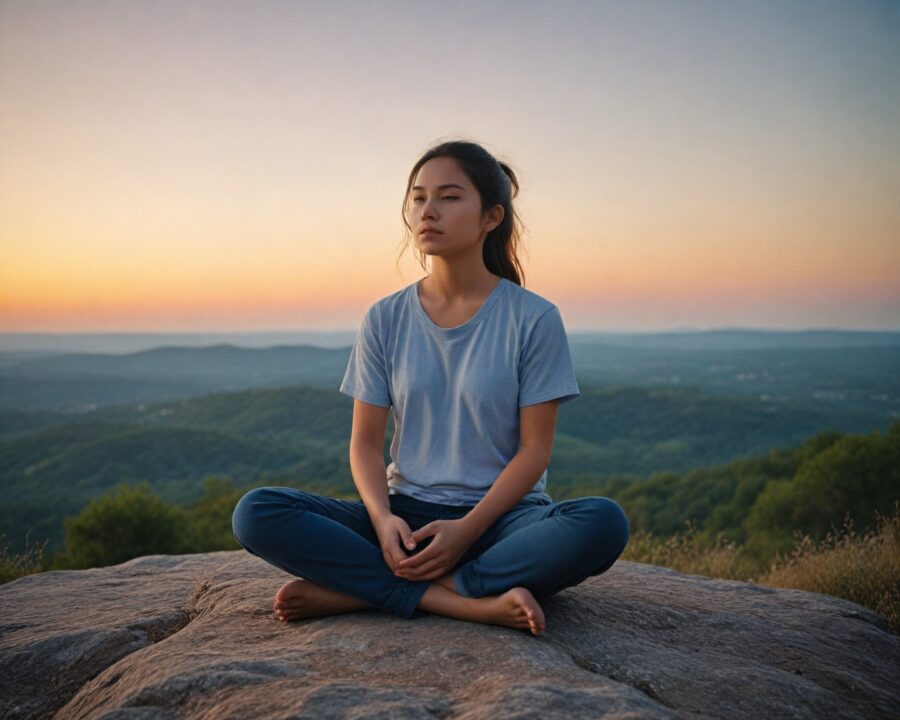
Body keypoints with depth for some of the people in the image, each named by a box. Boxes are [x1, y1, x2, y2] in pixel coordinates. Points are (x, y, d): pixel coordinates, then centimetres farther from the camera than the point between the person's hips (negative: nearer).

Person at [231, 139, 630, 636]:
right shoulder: (385, 319, 5)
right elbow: (366, 441, 4)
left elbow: (535, 448, -5)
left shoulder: (533, 318, -3)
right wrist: (383, 518, -17)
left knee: (603, 523, -34)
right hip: (407, 514, 2)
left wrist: (466, 529, -18)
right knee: (255, 513, -20)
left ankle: (357, 589, -26)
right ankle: (468, 601, -25)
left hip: (499, 514, -2)